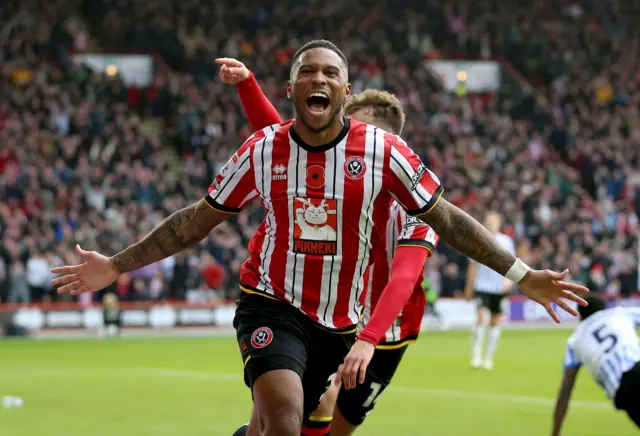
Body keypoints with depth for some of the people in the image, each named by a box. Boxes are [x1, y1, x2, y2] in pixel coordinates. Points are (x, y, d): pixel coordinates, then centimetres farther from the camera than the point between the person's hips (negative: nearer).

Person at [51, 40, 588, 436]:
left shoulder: (382, 150, -8)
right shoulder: (263, 149, -5)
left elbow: (446, 219, -2)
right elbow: (197, 221, 7)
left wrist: (523, 276, -5)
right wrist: (117, 266, 6)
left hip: (341, 321, 2)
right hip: (272, 305, -1)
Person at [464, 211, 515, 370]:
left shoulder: (506, 241, 4)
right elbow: (473, 266, 10)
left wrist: (510, 278, -11)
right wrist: (469, 288, 11)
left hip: (500, 288, 2)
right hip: (482, 286, -2)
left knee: (495, 322, 7)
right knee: (482, 318, -18)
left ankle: (488, 358, 17)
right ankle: (476, 356, -12)